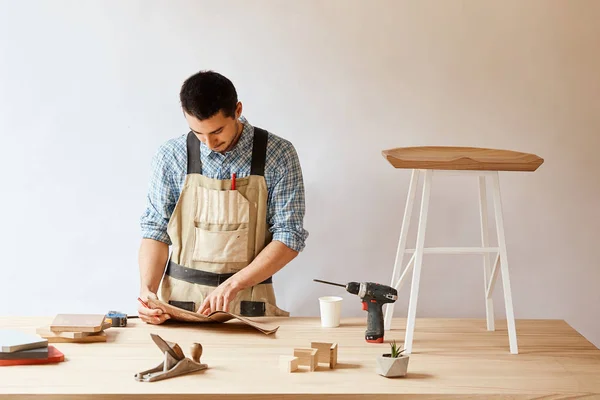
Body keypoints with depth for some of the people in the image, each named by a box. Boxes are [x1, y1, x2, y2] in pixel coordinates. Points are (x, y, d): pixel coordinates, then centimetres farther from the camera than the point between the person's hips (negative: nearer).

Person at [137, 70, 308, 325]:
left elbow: (290, 237, -4)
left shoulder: (278, 154, -3)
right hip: (181, 299, 1)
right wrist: (147, 289, -9)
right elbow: (156, 230, 7)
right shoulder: (171, 156, 1)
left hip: (249, 302, -1)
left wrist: (233, 284, -14)